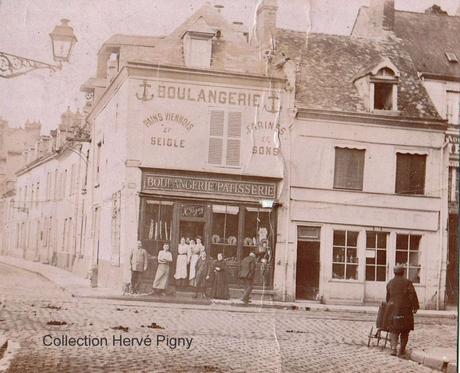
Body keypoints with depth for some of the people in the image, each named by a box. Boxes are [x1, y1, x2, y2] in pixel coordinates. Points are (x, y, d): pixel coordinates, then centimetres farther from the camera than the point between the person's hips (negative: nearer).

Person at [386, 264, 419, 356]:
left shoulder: (390, 283, 7)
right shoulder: (407, 282, -5)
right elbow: (412, 295, -12)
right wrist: (415, 307, -8)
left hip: (393, 309, 2)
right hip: (405, 310, -2)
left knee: (394, 330, 3)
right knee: (405, 331, 10)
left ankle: (393, 348, -16)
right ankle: (402, 350, 12)